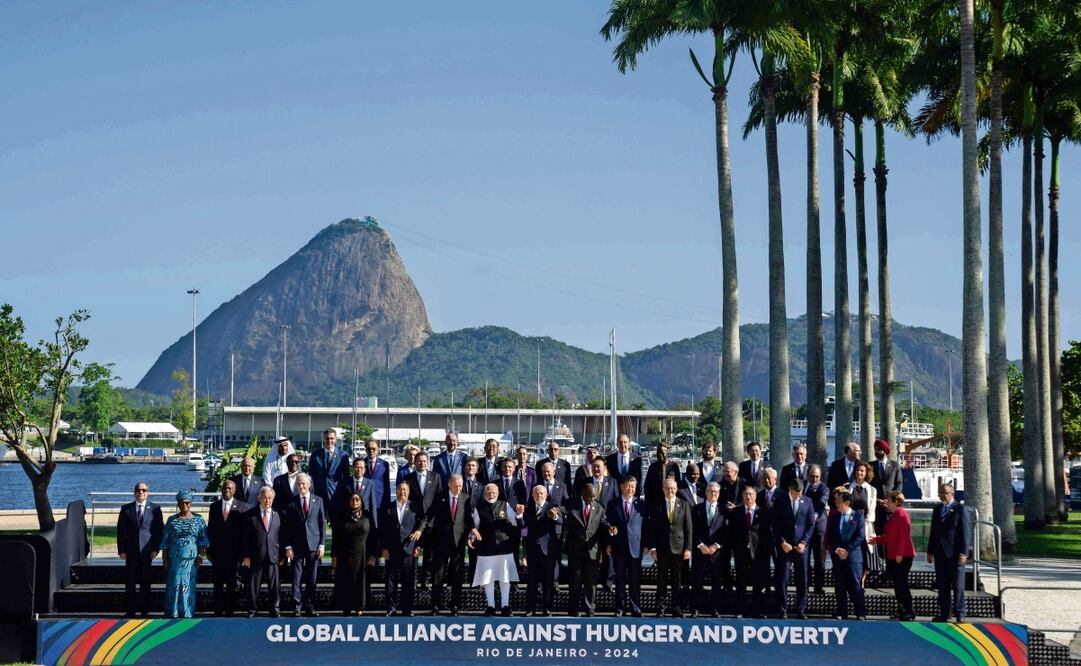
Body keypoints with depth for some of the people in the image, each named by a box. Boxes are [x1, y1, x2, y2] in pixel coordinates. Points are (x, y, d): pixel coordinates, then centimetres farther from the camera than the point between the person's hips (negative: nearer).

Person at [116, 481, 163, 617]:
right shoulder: (126, 509, 7)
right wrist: (121, 550, -2)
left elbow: (160, 530, 3)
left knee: (145, 581, 2)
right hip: (131, 550, 1)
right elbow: (120, 531, 6)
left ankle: (145, 610, 9)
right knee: (130, 582, 1)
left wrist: (156, 549, -5)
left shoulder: (155, 509, 5)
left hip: (147, 550, -1)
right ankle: (129, 610, 6)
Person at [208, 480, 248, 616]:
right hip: (217, 551, 2)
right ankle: (218, 609, 8)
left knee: (231, 582, 3)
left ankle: (229, 609, 8)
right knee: (218, 581, 3)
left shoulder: (241, 507, 0)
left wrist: (242, 552, -7)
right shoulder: (214, 506, 9)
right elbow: (210, 528, 9)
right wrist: (209, 549, 2)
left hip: (233, 551, -2)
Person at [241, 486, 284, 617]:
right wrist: (246, 556, -4)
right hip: (255, 557, -1)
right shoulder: (250, 514, 3)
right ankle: (252, 610, 11)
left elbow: (282, 536, 10)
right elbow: (245, 537, 1)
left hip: (273, 556, 1)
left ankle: (274, 610, 11)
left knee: (273, 585, 3)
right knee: (253, 585, 2)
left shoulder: (278, 514, 9)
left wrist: (282, 555, 6)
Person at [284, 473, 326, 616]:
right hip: (297, 545, -1)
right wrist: (288, 546, -5)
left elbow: (322, 523, 7)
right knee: (296, 578, -1)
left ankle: (309, 608, 8)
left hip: (313, 545, 1)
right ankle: (296, 608, 3)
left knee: (312, 579, 3)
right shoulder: (292, 502, 3)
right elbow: (287, 526, 3)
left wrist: (322, 544, 0)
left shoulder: (318, 500, 7)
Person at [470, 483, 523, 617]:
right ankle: (490, 606, 15)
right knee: (487, 578, 5)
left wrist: (519, 514, -15)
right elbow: (475, 526, 9)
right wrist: (473, 537, -9)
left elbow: (516, 524, 4)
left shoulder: (505, 506, 4)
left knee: (505, 578, 5)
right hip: (486, 548, 0)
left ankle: (505, 606, 13)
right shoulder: (478, 508, 3)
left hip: (504, 547, 0)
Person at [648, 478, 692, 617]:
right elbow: (653, 528, 3)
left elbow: (688, 528, 4)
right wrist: (653, 548, -4)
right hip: (662, 548, 0)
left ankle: (676, 608, 11)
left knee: (677, 580, 4)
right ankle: (661, 607, 8)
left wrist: (688, 548, -2)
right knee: (662, 580, 2)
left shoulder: (684, 505, 5)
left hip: (678, 548, 0)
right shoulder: (657, 506, 4)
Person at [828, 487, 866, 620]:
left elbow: (860, 537, -5)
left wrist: (847, 550, -12)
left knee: (856, 586, -4)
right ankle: (841, 614, 10)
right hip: (838, 556, 4)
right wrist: (837, 549, -9)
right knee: (840, 587, 5)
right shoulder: (834, 517, 12)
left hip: (854, 555, -4)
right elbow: (829, 537, 8)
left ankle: (860, 614, -1)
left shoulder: (858, 516, 1)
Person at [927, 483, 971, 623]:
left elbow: (966, 532, -10)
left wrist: (963, 553, -15)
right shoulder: (937, 509, 12)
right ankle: (944, 614, 13)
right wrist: (930, 551, 12)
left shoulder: (960, 510, -7)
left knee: (958, 585, -1)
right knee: (942, 585, 8)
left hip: (955, 553, -6)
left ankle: (959, 614, 5)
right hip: (940, 553, 6)